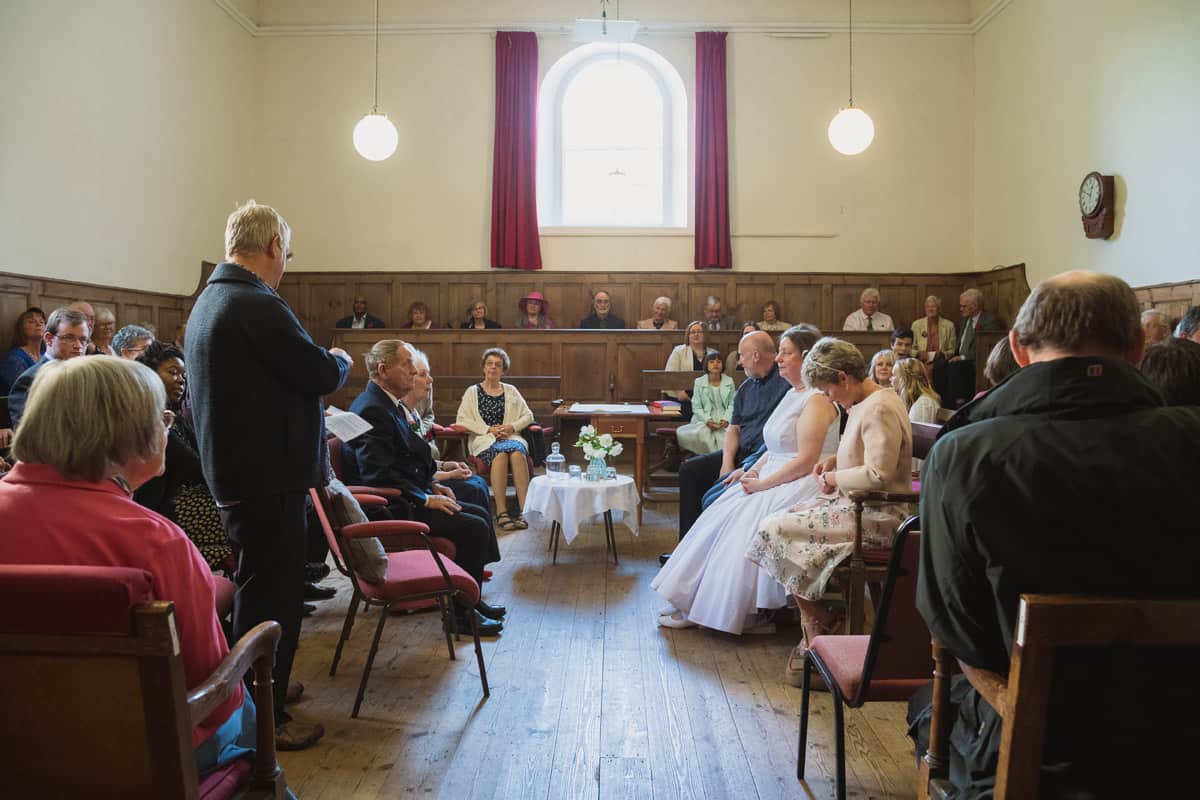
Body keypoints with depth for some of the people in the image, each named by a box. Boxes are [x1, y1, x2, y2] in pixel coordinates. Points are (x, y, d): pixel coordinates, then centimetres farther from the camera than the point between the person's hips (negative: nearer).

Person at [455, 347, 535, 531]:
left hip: (511, 437, 2)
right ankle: (501, 512, -39)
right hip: (484, 440, -2)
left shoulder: (511, 391, 22)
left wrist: (512, 427, -3)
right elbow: (462, 420, 3)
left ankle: (524, 510, -39)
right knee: (500, 452, -37)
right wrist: (489, 429, -7)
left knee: (517, 452, -35)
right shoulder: (473, 391, 15)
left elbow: (528, 416, 17)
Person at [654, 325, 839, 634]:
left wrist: (761, 484, -17)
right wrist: (754, 470, 1)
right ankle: (691, 600, -1)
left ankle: (698, 608, -8)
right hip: (774, 479, 9)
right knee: (719, 518, -4)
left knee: (739, 524, -20)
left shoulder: (817, 400, -14)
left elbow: (805, 462, -20)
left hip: (800, 487, -9)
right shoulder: (792, 394, 16)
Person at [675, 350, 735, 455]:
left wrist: (726, 419, -12)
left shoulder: (729, 381, 11)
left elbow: (732, 404, 6)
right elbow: (696, 407, 4)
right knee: (701, 434, -33)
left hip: (723, 420, 1)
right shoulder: (699, 382, 8)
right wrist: (707, 420, -12)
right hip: (704, 420, -1)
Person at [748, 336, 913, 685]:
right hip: (856, 504, 11)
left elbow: (877, 475, -26)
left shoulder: (879, 409, -19)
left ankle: (820, 630, 4)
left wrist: (835, 479, -10)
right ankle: (816, 634, 4)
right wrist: (834, 460, 11)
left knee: (776, 530, -12)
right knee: (781, 522, 6)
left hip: (877, 517, -11)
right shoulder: (865, 403, 13)